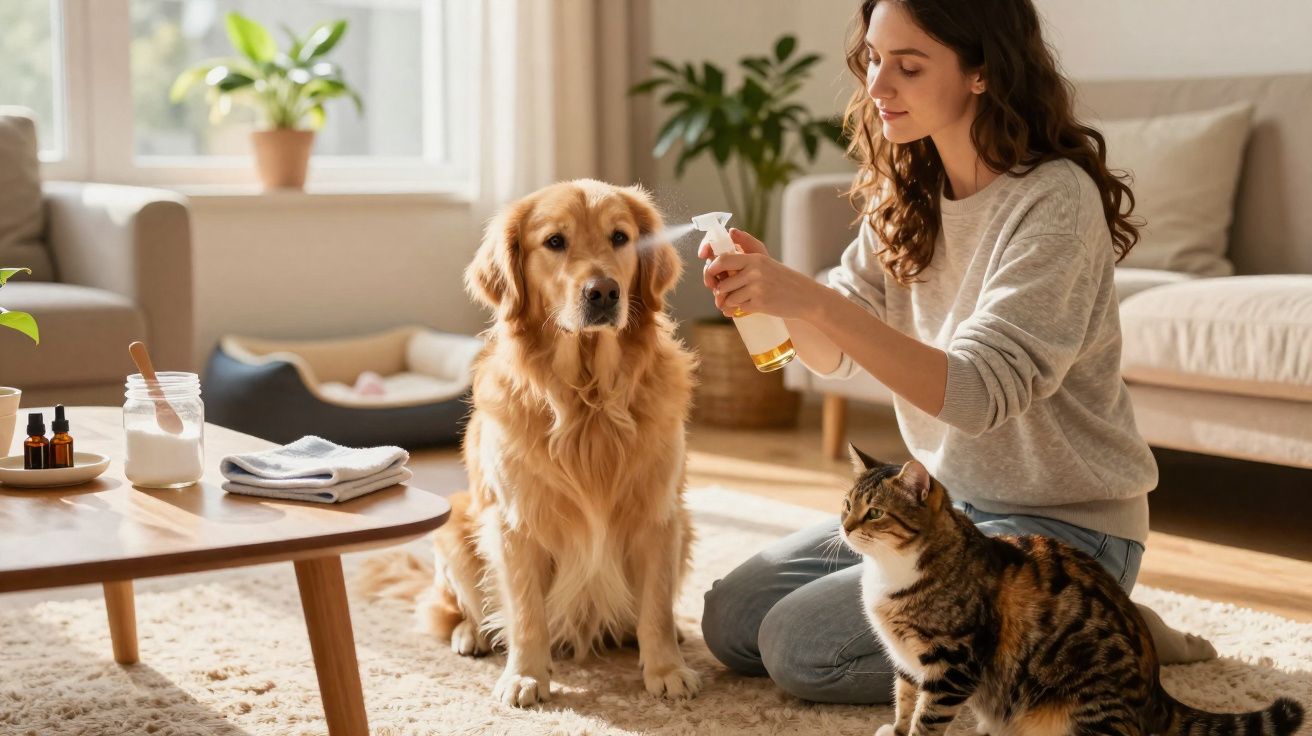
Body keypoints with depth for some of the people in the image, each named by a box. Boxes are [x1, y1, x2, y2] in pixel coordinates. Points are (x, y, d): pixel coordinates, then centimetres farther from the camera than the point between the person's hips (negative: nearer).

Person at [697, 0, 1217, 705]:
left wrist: (814, 299, -37)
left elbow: (978, 393, -30)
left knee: (801, 648, -17)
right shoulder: (905, 192, 2)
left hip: (1061, 523, -8)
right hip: (943, 496, 8)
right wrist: (771, 292, -19)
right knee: (731, 619, 3)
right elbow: (834, 354, 3)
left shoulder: (1056, 199, -22)